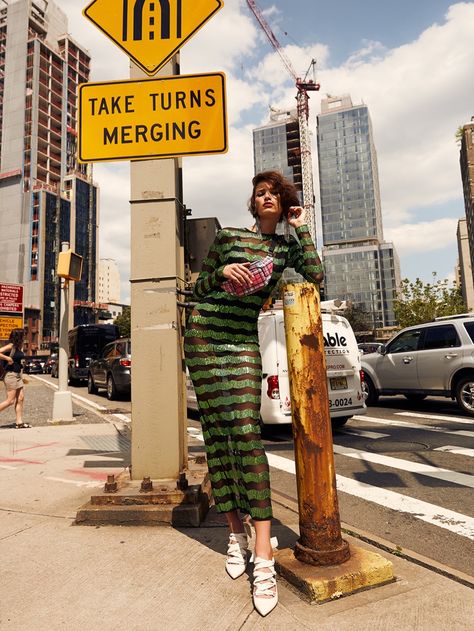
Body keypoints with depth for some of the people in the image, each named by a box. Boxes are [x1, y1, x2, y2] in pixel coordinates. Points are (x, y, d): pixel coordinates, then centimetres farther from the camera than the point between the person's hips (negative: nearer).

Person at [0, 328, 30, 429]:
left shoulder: (19, 347, 10)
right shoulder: (11, 346, -13)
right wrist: (8, 358, -19)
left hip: (17, 375, 9)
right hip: (11, 375, -9)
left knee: (20, 398, 6)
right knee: (10, 401, -6)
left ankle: (19, 422, 9)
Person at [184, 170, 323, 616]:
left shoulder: (286, 245, 13)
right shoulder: (228, 236, 8)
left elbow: (315, 278, -5)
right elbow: (200, 289, 10)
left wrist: (300, 229, 1)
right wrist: (222, 272, -10)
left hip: (244, 341, 0)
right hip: (204, 333, 1)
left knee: (247, 433, -13)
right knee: (216, 434, 1)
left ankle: (263, 557, -9)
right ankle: (236, 532, 15)